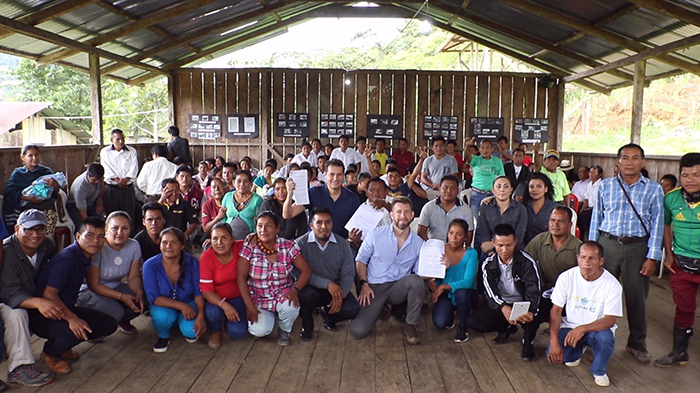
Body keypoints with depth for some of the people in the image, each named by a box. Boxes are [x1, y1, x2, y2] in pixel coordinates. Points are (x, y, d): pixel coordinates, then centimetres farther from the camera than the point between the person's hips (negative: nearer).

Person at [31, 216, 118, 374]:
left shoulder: (85, 256, 4)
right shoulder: (66, 258, -23)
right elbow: (48, 294, -30)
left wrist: (73, 313, 8)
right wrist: (71, 318, -37)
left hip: (66, 309, 9)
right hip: (43, 317, -9)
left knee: (109, 324, -1)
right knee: (78, 330, -36)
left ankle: (62, 345, 13)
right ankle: (50, 353, -3)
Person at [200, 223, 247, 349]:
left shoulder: (240, 247, -15)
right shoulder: (206, 257, -20)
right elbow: (206, 290, -20)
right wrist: (224, 305, -34)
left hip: (237, 297, 1)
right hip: (215, 299, -1)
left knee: (237, 332, -17)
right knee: (213, 312, -34)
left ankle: (228, 320, 21)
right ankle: (216, 332, 3)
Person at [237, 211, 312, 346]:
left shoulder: (288, 246, -9)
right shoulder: (249, 246, -11)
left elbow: (306, 270, -6)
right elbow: (241, 277, -12)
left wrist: (295, 290, -23)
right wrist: (249, 306, -17)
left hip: (283, 295, 1)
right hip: (258, 299, 0)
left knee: (291, 307, -32)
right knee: (259, 331, -24)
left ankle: (284, 330, 4)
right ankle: (266, 316, 16)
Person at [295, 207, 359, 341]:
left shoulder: (343, 244, -2)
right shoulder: (300, 243, -12)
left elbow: (348, 274, -4)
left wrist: (340, 296, -20)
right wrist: (327, 284, -28)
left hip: (335, 289, 3)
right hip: (310, 288, -3)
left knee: (352, 308, -22)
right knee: (307, 293, -37)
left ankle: (327, 314, 15)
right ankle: (307, 326, -3)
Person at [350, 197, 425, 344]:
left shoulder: (418, 243, 3)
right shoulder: (376, 234, -3)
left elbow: (420, 272, 5)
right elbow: (361, 260, 4)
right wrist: (364, 284, -9)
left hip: (399, 288, 1)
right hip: (374, 288, -1)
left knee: (415, 280, -34)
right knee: (357, 330, -19)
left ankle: (411, 325, -12)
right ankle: (380, 308, 15)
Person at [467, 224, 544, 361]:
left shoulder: (528, 262, -18)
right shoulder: (488, 265, -9)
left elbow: (534, 292, -24)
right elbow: (491, 293, -19)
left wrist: (531, 312, -47)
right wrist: (504, 308, -43)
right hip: (499, 305, 3)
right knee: (473, 321, -19)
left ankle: (528, 342, -4)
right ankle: (507, 328, 11)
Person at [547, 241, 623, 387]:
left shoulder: (612, 285, -18)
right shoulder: (566, 277, -14)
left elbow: (610, 320, -19)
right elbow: (556, 310, -11)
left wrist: (582, 329, -36)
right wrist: (554, 341, -22)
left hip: (597, 329, -1)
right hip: (570, 326, 1)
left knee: (605, 338, -35)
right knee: (553, 354, -22)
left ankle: (599, 371, 0)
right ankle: (576, 353, 17)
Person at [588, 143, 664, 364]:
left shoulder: (653, 189, 1)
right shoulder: (605, 186, 3)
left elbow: (657, 224, 1)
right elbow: (596, 219, 7)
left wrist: (652, 257, -4)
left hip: (638, 248, 0)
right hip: (608, 244, 1)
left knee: (637, 298, 9)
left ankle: (637, 344, 27)